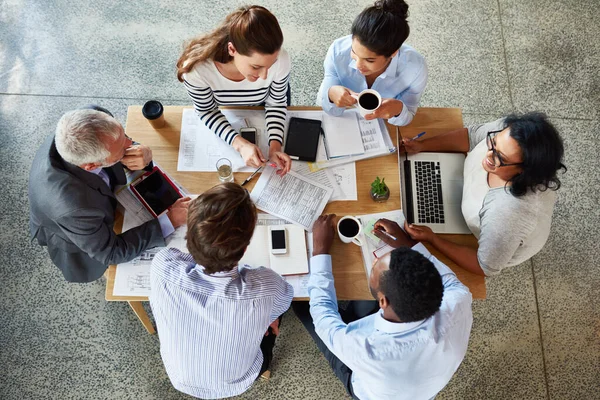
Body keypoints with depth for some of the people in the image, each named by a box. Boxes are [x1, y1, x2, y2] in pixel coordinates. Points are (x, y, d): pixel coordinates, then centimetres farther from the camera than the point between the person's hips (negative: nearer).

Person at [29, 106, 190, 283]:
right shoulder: (72, 207, -47)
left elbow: (126, 144, -10)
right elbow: (111, 252, -29)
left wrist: (143, 154, -34)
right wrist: (169, 221, -30)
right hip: (79, 242, -4)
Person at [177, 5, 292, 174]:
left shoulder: (280, 60, -43)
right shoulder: (197, 68, -46)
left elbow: (276, 103, -21)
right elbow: (207, 112, -25)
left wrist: (275, 145, -36)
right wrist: (240, 143, -40)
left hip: (263, 107, 0)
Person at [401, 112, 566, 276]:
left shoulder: (510, 214, -49)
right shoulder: (507, 129, -33)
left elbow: (486, 267, -32)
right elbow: (471, 135, -11)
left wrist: (431, 239, -34)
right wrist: (421, 146, -21)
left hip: (502, 245, -4)